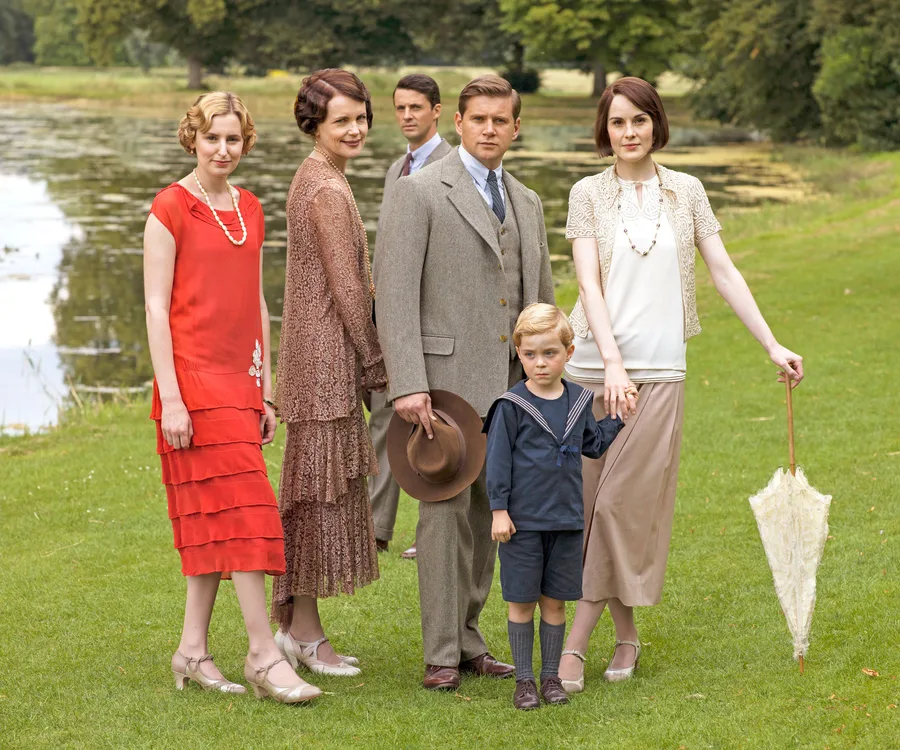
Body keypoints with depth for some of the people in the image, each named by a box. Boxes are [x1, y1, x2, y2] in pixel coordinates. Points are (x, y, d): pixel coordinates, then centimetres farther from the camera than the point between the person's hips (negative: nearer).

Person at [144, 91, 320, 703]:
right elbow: (155, 307, -9)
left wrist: (267, 391, 15)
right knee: (242, 506, -11)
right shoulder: (171, 208, -6)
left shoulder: (250, 210, 14)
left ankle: (193, 652, 13)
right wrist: (169, 397, -15)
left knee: (215, 519, 7)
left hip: (238, 380, 7)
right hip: (193, 378, -7)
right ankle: (264, 654, -9)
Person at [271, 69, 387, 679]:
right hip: (327, 354, -10)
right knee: (321, 488, -4)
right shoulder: (328, 191, -16)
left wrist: (367, 358, 19)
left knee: (317, 488, 13)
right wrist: (376, 366, -10)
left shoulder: (317, 180, 16)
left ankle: (298, 627, 18)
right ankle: (304, 633, 3)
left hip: (320, 354, 10)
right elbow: (347, 288, -16)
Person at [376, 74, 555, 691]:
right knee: (445, 512, -5)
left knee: (489, 514, 10)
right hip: (446, 377, -6)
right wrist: (407, 384, -21)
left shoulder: (527, 203, 16)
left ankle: (468, 638, 20)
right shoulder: (421, 191, -5)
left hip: (510, 385, 6)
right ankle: (442, 655, 1)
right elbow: (395, 294, -12)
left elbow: (541, 298, 20)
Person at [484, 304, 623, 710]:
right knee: (522, 601, 3)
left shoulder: (579, 400, 5)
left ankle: (551, 676, 20)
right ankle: (524, 680, 12)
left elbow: (593, 445, 18)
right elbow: (498, 460, -7)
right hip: (523, 520, -4)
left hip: (566, 518, 4)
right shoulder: (512, 406, -9)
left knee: (555, 601, 10)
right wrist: (499, 510, -9)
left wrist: (618, 418, 9)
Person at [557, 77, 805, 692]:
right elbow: (589, 282, -7)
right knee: (587, 500, 1)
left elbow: (724, 272, 9)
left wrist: (773, 345, 4)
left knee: (626, 503, -5)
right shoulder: (589, 193, 3)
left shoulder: (685, 191, 7)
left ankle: (577, 641, -1)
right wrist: (612, 362, -20)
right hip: (594, 364, 0)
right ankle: (626, 635, 15)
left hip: (660, 370, 0)